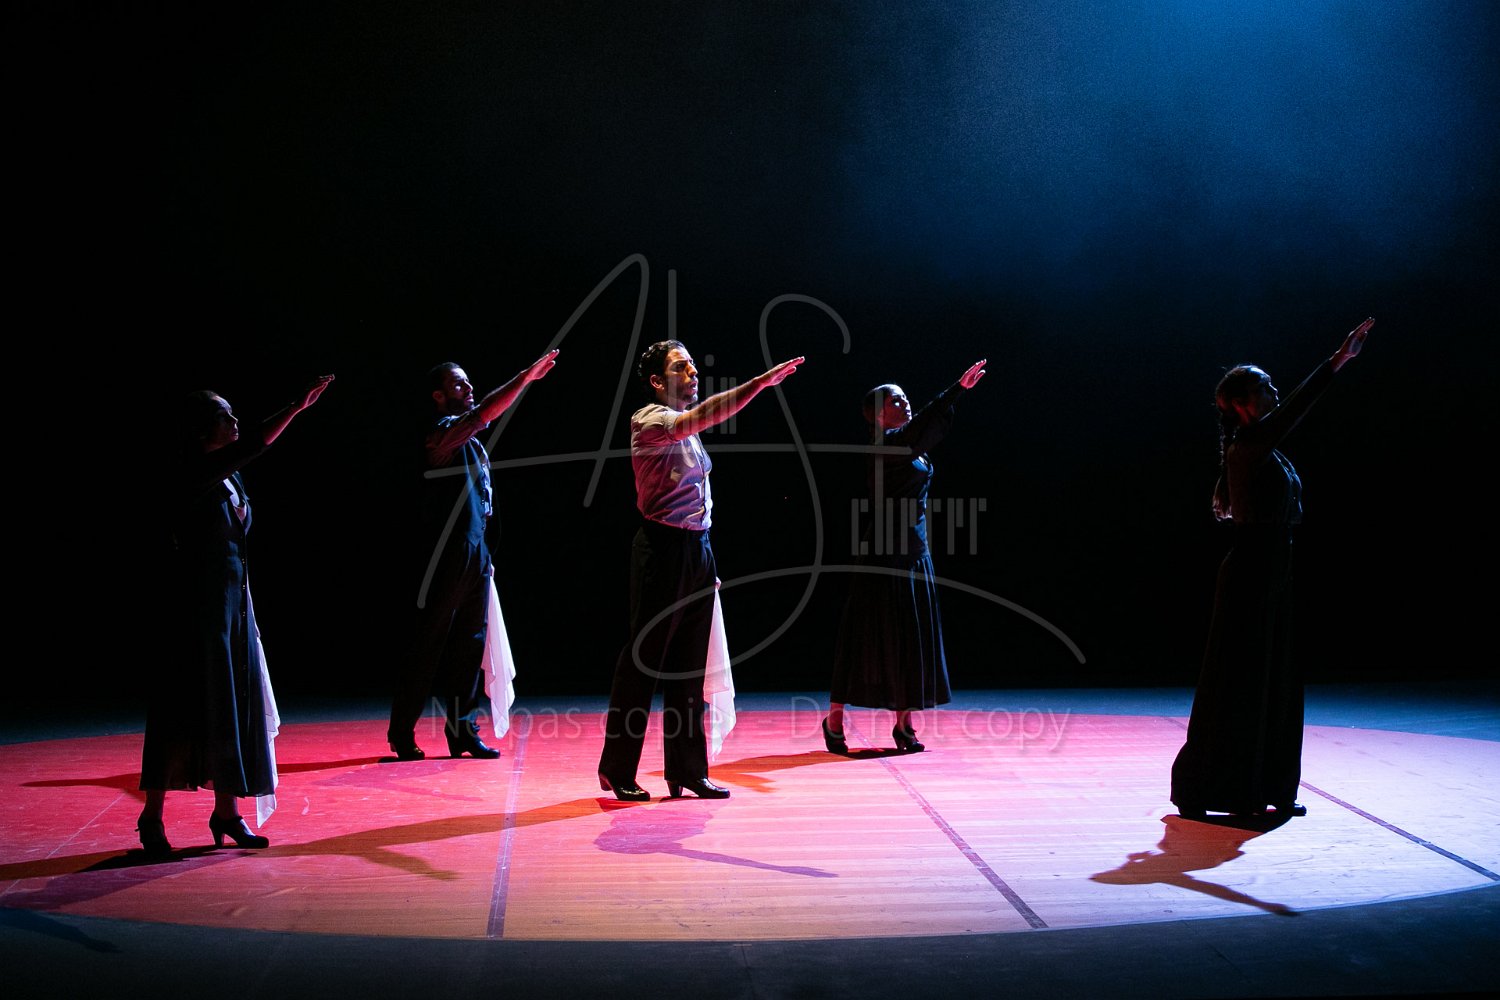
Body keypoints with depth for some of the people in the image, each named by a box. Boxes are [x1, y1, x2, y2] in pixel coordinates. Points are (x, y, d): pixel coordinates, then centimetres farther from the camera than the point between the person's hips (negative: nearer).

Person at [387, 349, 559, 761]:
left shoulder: (470, 441, 17)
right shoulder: (441, 431, -11)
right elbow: (483, 413, -26)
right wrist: (525, 377, -27)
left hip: (474, 553, 8)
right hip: (447, 553, -8)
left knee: (470, 643, 8)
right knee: (429, 645, -3)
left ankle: (462, 731, 14)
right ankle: (402, 733, 5)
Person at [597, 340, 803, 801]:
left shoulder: (686, 429, 18)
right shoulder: (649, 420, -8)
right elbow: (698, 418, -29)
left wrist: (706, 562, 17)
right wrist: (760, 382, -34)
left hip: (696, 549, 8)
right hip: (663, 547, -8)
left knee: (689, 667, 9)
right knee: (642, 660, -2)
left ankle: (686, 771, 15)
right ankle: (617, 770, 8)